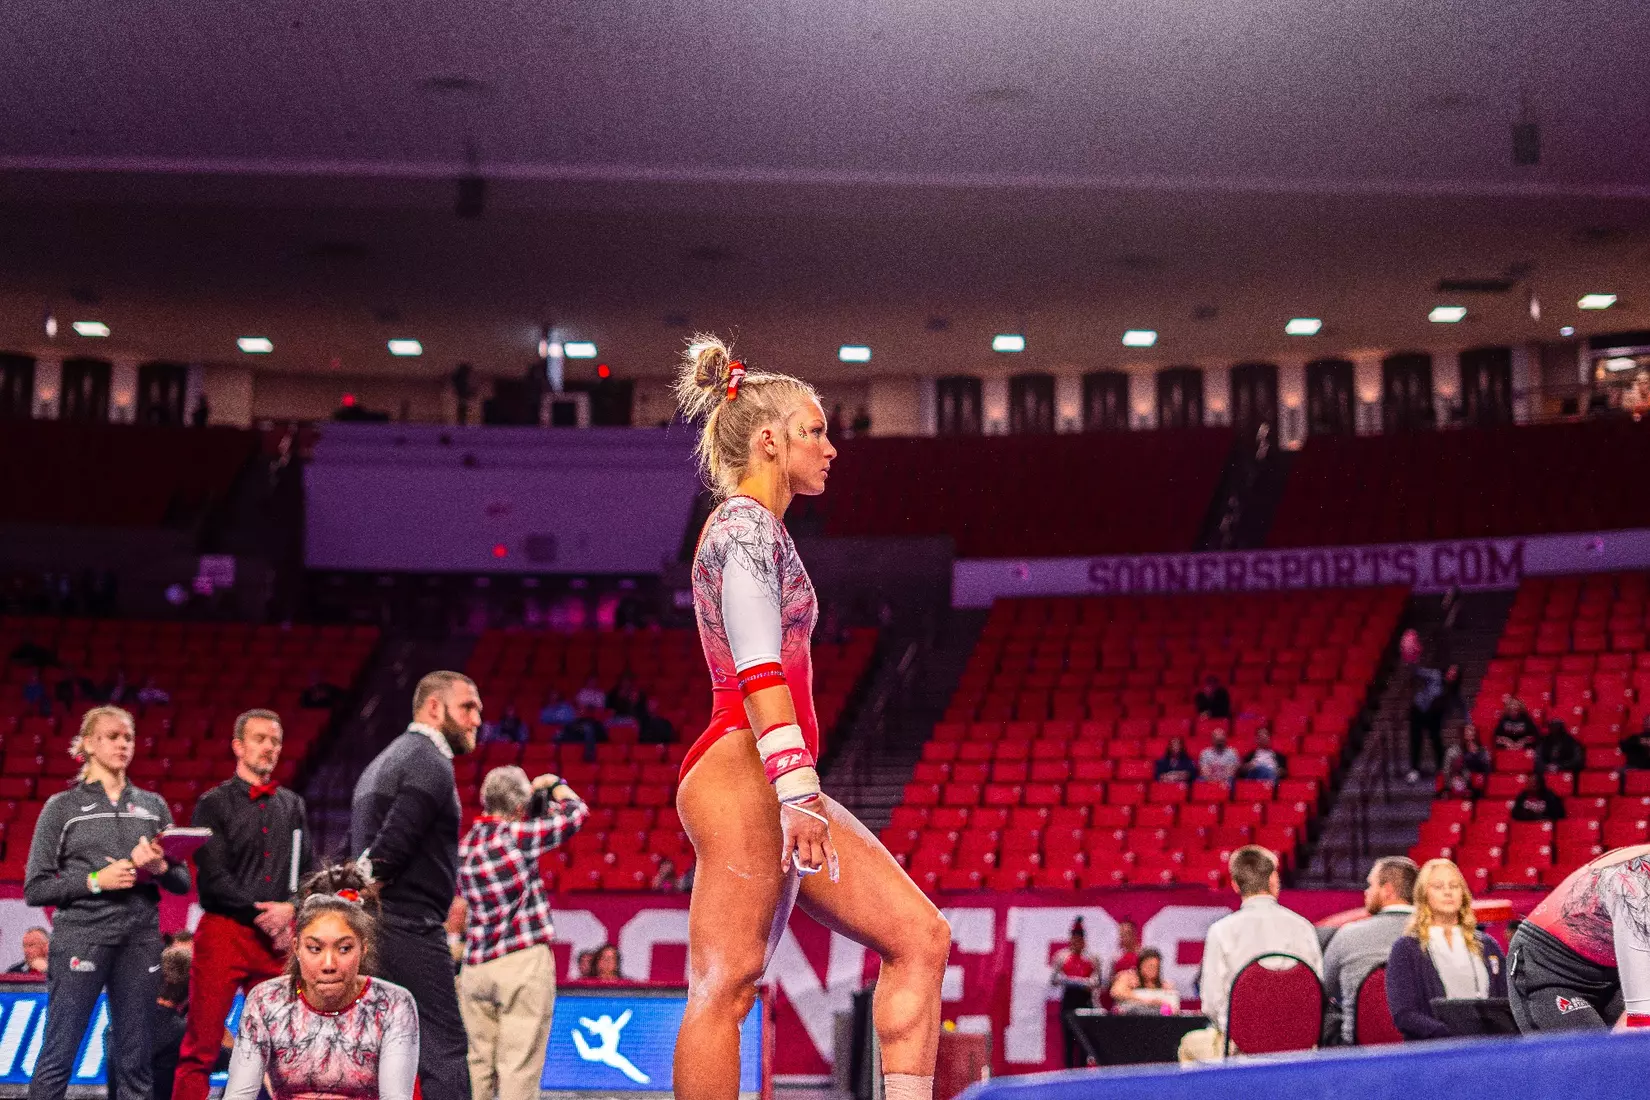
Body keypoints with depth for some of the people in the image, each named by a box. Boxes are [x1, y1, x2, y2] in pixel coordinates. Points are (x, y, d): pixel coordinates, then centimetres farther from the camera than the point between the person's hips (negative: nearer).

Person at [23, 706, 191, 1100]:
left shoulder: (153, 806, 13)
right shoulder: (62, 807, 4)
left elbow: (183, 883, 13)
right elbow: (35, 889, 0)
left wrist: (160, 868, -8)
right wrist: (94, 880, -13)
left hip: (141, 941, 3)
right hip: (80, 938, -3)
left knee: (134, 1060, 6)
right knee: (59, 1055, -5)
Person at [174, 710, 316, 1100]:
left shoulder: (294, 806, 15)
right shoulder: (214, 803, 2)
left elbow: (310, 870, 12)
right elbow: (213, 876, -7)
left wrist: (289, 910, -7)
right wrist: (261, 915, -10)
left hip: (279, 936, 4)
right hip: (224, 931, -4)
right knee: (202, 1048, -6)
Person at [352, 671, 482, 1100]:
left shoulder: (383, 763, 22)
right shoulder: (431, 764, -10)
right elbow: (387, 852, -19)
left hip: (373, 932, 10)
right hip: (411, 931, -10)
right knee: (444, 1049, -9)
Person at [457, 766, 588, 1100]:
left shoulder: (466, 845, 10)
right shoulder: (516, 835, -10)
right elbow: (577, 812, -2)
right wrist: (554, 784, 17)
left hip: (476, 966, 7)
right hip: (523, 962, -7)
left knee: (478, 1063, 10)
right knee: (519, 1065, -4)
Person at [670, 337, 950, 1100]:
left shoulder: (750, 529, 25)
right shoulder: (746, 525, -6)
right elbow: (759, 671, -18)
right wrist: (796, 787, -25)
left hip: (774, 786, 10)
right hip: (740, 775, -10)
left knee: (920, 937, 4)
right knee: (726, 985, -10)